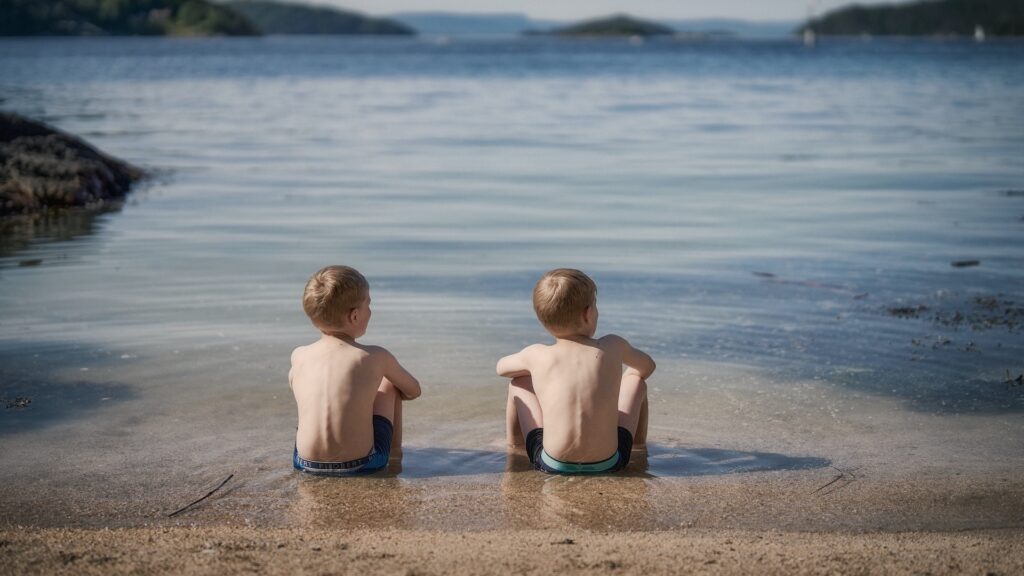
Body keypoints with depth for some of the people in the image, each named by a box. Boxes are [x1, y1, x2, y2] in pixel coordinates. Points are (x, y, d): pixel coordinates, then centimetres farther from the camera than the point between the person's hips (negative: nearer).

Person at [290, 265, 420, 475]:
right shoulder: (376, 357, -6)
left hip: (306, 463, 2)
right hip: (361, 463, -2)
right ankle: (395, 449, 34)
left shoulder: (299, 356, 1)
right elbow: (413, 391, 13)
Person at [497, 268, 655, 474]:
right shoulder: (613, 347, -3)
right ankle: (639, 441, 46)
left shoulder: (536, 355, -5)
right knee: (636, 378, 22)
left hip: (552, 464, 0)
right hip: (608, 463, 1)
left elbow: (501, 367, 19)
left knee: (520, 380, 20)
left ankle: (514, 439, 44)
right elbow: (648, 366, 20)